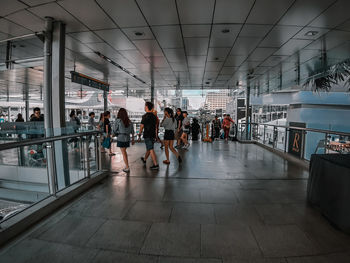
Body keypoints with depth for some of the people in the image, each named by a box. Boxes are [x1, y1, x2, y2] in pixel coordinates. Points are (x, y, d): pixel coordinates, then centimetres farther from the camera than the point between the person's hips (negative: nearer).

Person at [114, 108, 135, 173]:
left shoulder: (118, 120, -8)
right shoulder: (129, 121, 5)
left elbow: (115, 130, -2)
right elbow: (132, 131, 5)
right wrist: (133, 139, 12)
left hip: (120, 138, -5)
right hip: (127, 138, 5)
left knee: (124, 153, 0)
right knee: (124, 152, 21)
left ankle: (127, 167, 0)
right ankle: (126, 165, 22)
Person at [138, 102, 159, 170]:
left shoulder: (145, 116, -13)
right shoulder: (154, 116, 8)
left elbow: (142, 127, -10)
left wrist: (139, 135, -1)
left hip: (147, 135, -7)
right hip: (153, 135, 7)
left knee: (151, 149, -7)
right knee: (148, 148, 21)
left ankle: (156, 165, -8)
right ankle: (144, 159, 42)